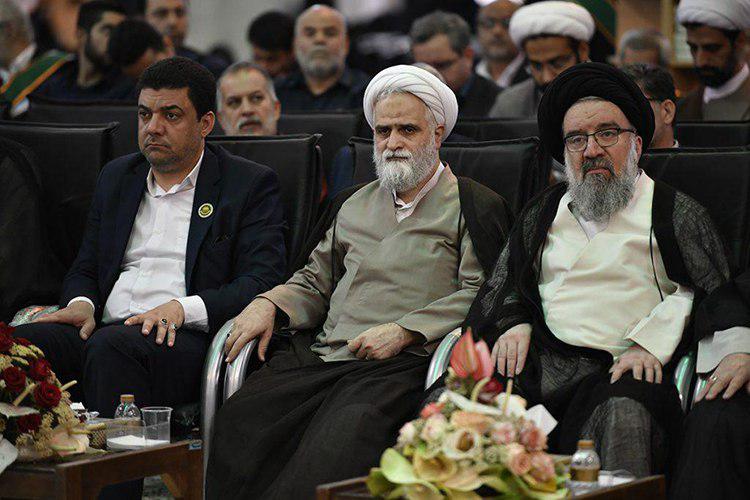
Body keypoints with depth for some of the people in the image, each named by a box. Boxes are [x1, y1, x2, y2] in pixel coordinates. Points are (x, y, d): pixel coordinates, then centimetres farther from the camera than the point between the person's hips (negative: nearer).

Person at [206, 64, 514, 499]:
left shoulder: (474, 206, 10)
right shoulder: (354, 205, 29)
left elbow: (480, 294, -2)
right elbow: (314, 283, 30)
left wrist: (403, 332, -11)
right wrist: (269, 304, 8)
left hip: (404, 364, -5)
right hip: (321, 355, 5)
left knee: (345, 434, -37)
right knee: (239, 420, -25)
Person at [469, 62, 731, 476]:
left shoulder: (677, 215, 12)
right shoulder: (544, 213, 26)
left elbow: (709, 292, 2)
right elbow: (501, 284, 26)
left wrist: (651, 344, -12)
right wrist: (513, 324, 4)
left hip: (624, 368, -4)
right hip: (541, 360, 4)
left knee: (623, 418, -40)